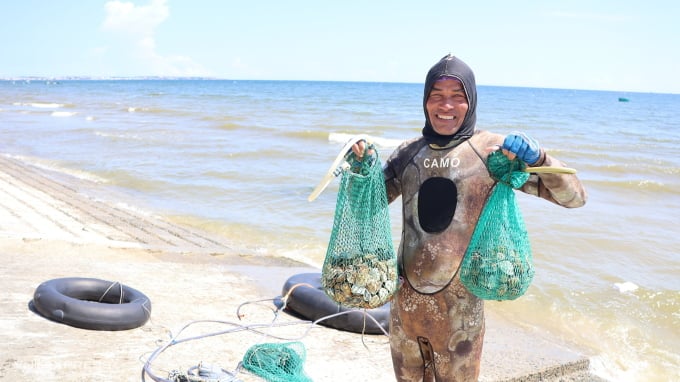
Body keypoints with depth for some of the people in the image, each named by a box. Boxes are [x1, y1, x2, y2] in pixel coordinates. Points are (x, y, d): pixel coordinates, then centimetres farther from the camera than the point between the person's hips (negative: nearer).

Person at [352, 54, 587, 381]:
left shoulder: (492, 149, -8)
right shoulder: (408, 152, 3)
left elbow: (574, 197, -10)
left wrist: (537, 157, -27)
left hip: (459, 302, -3)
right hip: (406, 296, 4)